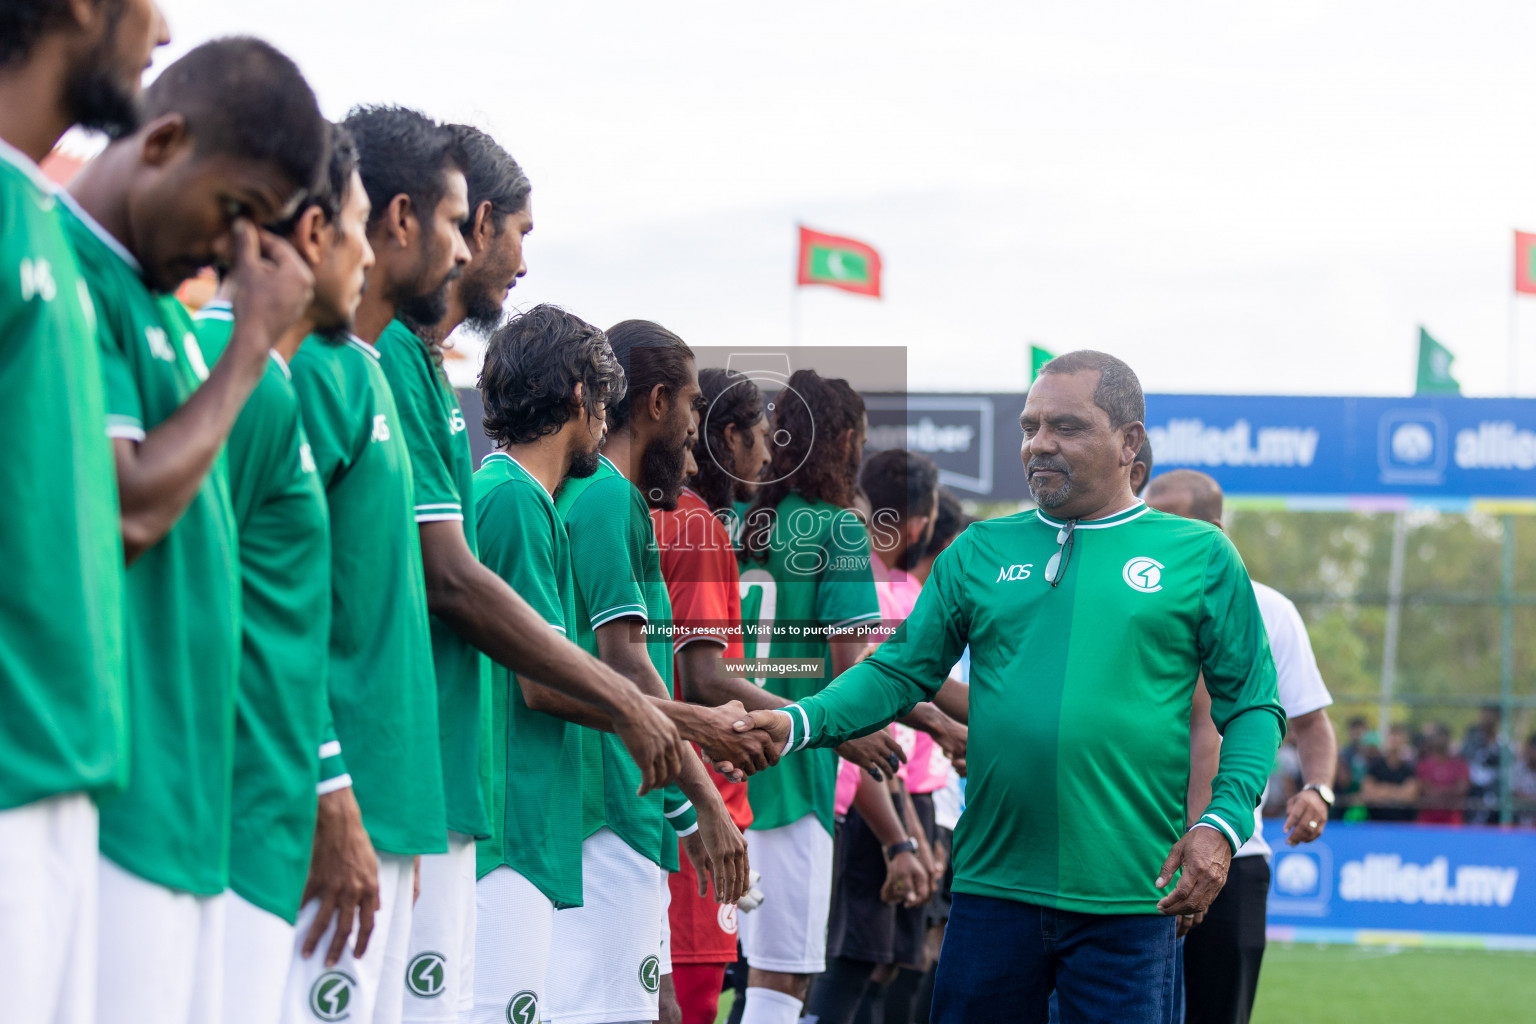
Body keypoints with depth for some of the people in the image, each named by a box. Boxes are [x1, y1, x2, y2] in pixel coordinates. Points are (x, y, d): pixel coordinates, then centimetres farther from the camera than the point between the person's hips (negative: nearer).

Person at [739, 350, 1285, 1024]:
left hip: (1127, 900, -2)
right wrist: (798, 724, -8)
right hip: (992, 886, 3)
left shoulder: (1200, 556, 4)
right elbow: (901, 672, 9)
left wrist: (1223, 825, -11)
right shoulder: (981, 552, 12)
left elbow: (1253, 709, 4)